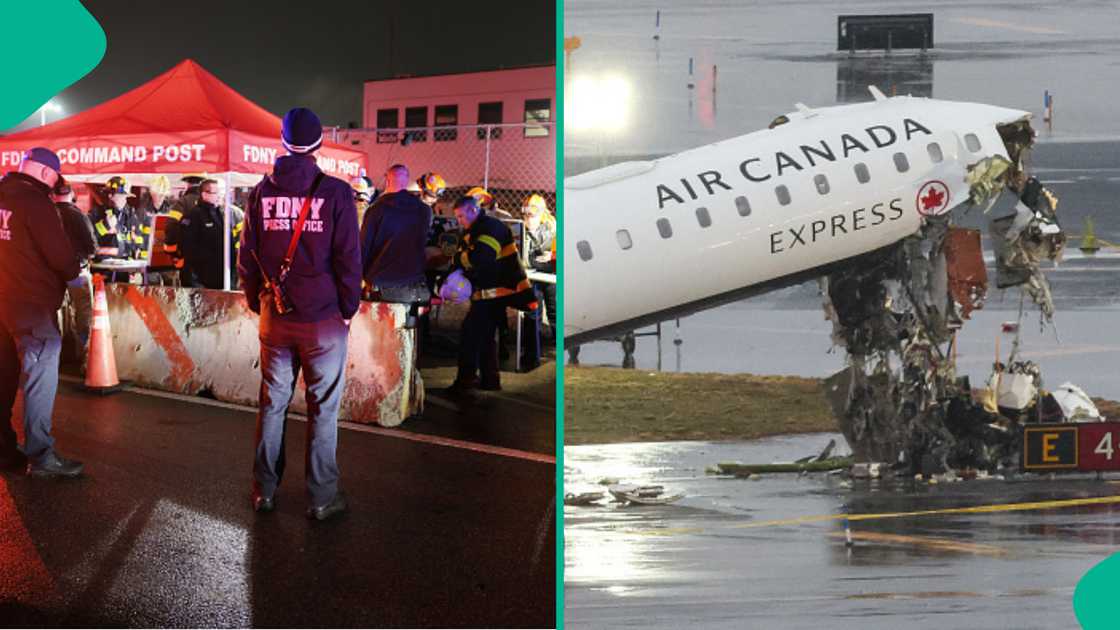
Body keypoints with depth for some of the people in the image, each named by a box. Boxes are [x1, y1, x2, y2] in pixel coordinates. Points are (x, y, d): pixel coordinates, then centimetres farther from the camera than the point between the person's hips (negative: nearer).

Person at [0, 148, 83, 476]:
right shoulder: (36, 203, -14)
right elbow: (59, 253, -18)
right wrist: (73, 272, 2)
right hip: (31, 301, -8)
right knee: (40, 375, -7)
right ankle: (40, 455, -10)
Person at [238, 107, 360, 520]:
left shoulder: (262, 192, 1)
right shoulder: (336, 193, -10)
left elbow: (247, 257, 6)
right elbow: (349, 259, -8)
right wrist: (348, 309, 4)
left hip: (274, 317, 4)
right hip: (323, 319, -3)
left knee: (271, 404, 13)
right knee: (323, 409, 4)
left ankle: (264, 491, 21)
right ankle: (322, 498, 9)